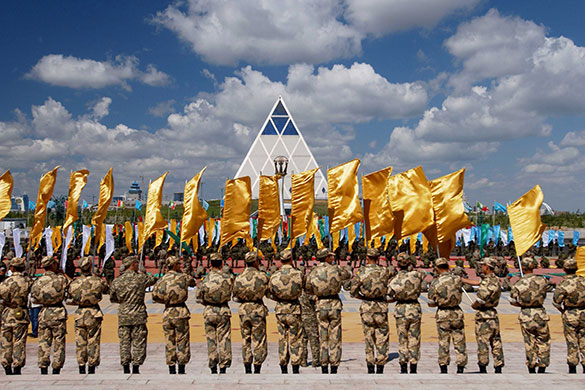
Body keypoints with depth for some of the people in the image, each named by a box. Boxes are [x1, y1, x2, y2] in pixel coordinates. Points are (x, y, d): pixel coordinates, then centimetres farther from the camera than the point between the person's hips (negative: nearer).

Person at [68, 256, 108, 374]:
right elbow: (106, 288, 11)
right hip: (94, 314, -2)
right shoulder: (98, 281, -7)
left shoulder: (74, 283, -1)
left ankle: (81, 368, 11)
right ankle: (91, 368, 6)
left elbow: (70, 297, 7)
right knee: (93, 343, 5)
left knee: (80, 343, 9)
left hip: (80, 314, 2)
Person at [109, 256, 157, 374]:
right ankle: (136, 368, 2)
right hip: (138, 315, -3)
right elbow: (153, 279, 14)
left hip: (123, 316, 3)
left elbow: (112, 298, 13)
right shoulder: (141, 278, -6)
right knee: (138, 342, 4)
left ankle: (126, 369, 10)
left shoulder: (116, 281, 2)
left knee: (124, 342, 8)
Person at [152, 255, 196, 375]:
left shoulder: (162, 280, 5)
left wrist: (166, 301, 14)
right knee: (182, 341, 3)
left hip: (167, 313, 3)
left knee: (169, 342, 8)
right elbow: (192, 282, 18)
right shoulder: (184, 277, -1)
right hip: (180, 311, -3)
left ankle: (171, 369, 9)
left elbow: (155, 296, -1)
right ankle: (181, 369, 2)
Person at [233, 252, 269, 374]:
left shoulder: (239, 277, 0)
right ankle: (257, 370, 2)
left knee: (246, 341, 13)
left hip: (243, 310, 3)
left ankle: (247, 370, 14)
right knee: (259, 342, 4)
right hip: (258, 310, -3)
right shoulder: (262, 276, -7)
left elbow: (235, 298, 6)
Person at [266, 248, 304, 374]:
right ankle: (295, 370, 4)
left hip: (280, 310, 2)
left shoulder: (274, 276, -3)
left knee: (282, 340, 11)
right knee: (295, 340, 4)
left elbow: (268, 293, 6)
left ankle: (284, 371, 15)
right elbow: (304, 286, 6)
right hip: (294, 309, -2)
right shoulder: (298, 274, -10)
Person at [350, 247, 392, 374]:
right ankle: (380, 369, 4)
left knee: (369, 338, 8)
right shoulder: (384, 271, -2)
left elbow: (353, 291, -3)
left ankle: (370, 369, 9)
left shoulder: (361, 273, -4)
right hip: (381, 306, 0)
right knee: (382, 339, 6)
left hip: (366, 307, 0)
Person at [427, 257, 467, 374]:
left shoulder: (435, 283, -7)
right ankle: (460, 369, 8)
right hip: (457, 313, 1)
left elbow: (431, 303, -3)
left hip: (442, 314, -1)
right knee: (459, 342, 8)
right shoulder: (457, 279, -4)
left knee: (443, 343, 8)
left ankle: (443, 370, 12)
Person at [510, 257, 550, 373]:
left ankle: (531, 371, 15)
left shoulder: (518, 283, -5)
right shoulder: (542, 280, -4)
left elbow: (513, 300, -1)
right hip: (540, 313, -1)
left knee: (529, 344, 10)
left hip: (525, 315, 1)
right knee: (544, 342, 12)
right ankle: (542, 369, 11)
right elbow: (543, 296, 10)